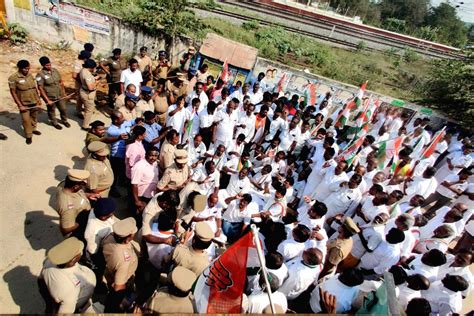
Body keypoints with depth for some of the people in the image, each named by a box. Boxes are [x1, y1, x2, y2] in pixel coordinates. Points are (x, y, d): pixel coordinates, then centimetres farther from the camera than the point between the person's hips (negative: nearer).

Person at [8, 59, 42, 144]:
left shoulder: (30, 75, 1)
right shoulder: (13, 78, -14)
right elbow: (13, 92, -12)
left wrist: (38, 99, 9)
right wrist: (20, 105, -14)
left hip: (34, 101, 5)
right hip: (24, 103, -5)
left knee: (34, 117, 19)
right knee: (26, 119, 0)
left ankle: (33, 129, 40)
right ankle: (29, 136, 12)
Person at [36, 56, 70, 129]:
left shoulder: (55, 70, -2)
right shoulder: (40, 75, -18)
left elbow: (61, 82, 8)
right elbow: (40, 88, -17)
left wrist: (64, 92, 10)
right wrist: (47, 100, -19)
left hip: (60, 95, 4)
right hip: (50, 97, -4)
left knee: (63, 109, 18)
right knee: (51, 111, 17)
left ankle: (64, 120, 43)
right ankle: (54, 123, 40)